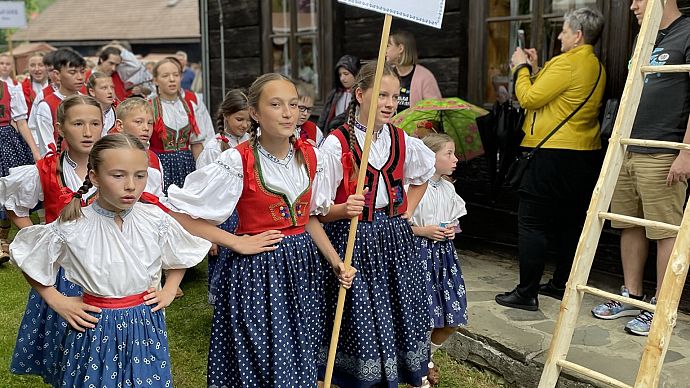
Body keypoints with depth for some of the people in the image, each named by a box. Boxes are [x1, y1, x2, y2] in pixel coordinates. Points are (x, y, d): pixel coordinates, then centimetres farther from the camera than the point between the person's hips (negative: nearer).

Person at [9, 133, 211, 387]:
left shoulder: (156, 220, -9)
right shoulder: (71, 228, -14)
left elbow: (182, 255, 11)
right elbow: (28, 260, 3)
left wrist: (169, 291, 3)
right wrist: (56, 301, -1)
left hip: (145, 327, 2)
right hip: (94, 328, -1)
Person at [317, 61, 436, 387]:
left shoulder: (402, 141, 3)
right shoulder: (336, 145, -12)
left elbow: (424, 173, 26)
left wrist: (408, 209, 13)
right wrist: (343, 210, -30)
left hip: (395, 240, 5)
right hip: (353, 243, -5)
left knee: (399, 317, 12)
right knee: (360, 323, 0)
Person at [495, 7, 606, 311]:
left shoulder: (566, 63, -15)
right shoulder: (597, 67, 14)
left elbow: (529, 99, -14)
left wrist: (521, 68, 1)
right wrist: (534, 69, 18)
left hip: (555, 154, -9)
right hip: (586, 155, 10)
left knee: (531, 222, -4)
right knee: (571, 221, 15)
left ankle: (527, 292, -2)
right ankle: (561, 284, 26)